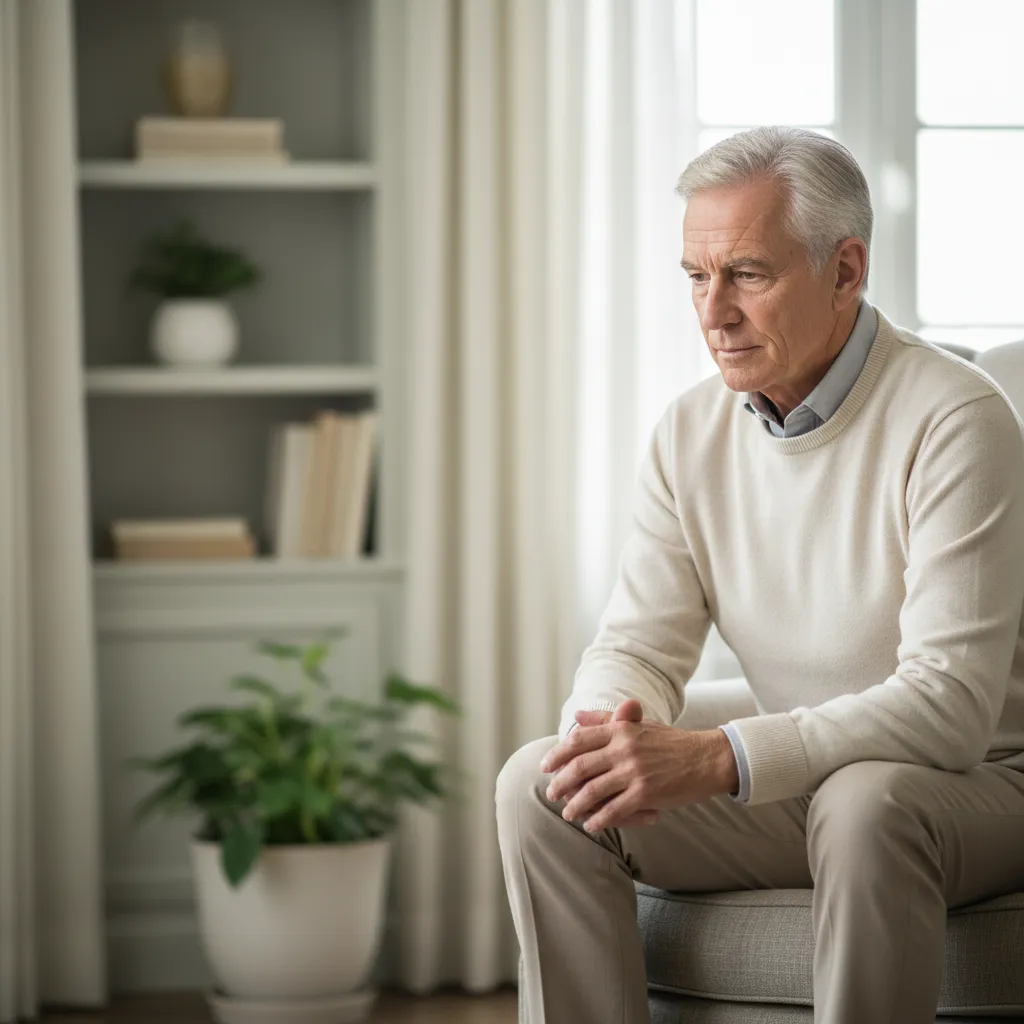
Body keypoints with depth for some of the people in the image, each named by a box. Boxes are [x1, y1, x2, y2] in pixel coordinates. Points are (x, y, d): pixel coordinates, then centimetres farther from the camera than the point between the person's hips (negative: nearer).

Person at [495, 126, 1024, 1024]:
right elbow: (638, 645, 3)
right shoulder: (692, 432, 2)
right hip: (800, 783, 6)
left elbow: (951, 700, -26)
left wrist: (714, 759, -35)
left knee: (864, 803, -39)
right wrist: (615, 732, -24)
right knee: (540, 783, -13)